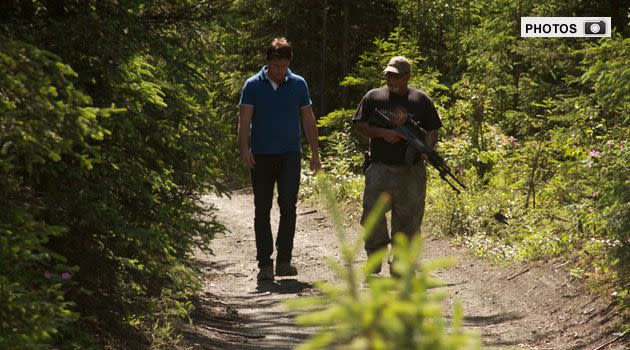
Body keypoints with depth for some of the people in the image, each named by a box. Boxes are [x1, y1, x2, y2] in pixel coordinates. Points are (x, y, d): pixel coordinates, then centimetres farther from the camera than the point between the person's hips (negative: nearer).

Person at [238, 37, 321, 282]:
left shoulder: (298, 84, 7)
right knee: (262, 211, 2)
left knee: (288, 206, -10)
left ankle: (284, 261, -4)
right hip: (261, 156, 0)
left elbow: (308, 120, 12)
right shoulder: (253, 85, 2)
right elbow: (245, 119, -3)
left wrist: (315, 153, 7)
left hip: (290, 156, 1)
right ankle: (265, 264, 7)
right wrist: (244, 148, -18)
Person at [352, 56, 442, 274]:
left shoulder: (422, 100, 8)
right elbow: (359, 126, 6)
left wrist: (427, 149, -11)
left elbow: (432, 130, 10)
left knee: (408, 220, 4)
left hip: (412, 171, 1)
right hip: (380, 168, -1)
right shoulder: (373, 97, 7)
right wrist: (383, 133, -10)